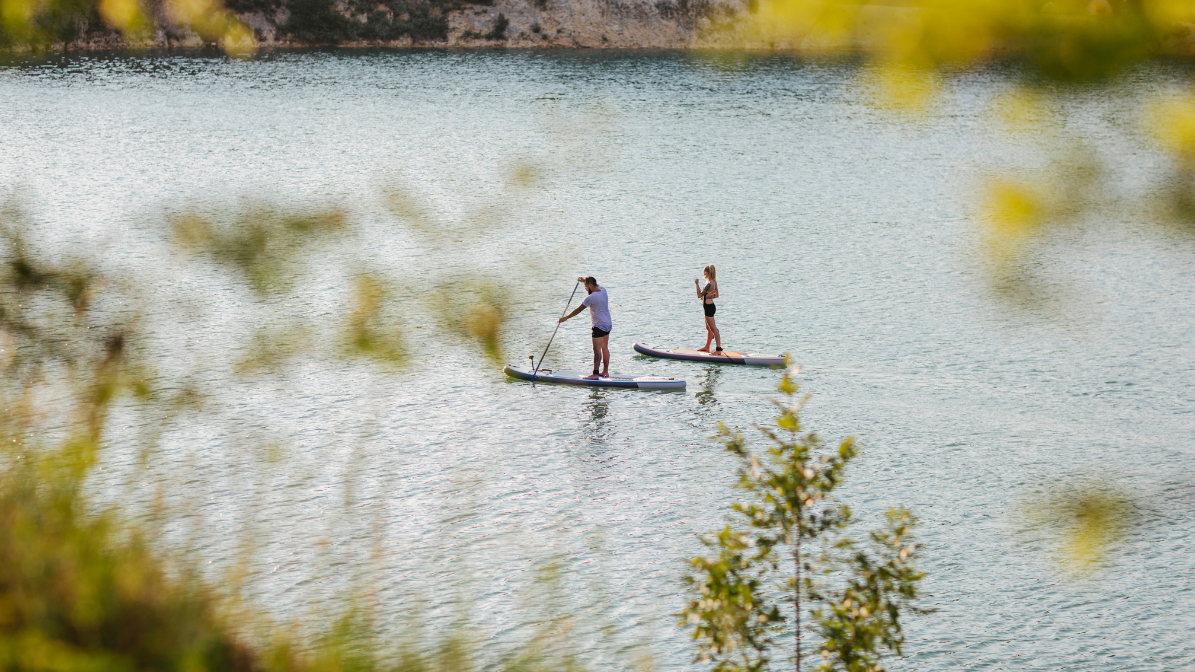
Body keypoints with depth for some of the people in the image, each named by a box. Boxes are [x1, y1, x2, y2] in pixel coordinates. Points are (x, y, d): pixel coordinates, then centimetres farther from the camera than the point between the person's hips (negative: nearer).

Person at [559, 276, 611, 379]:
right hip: (608, 324, 9)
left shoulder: (590, 298, -18)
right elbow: (596, 286, 30)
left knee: (597, 350, -8)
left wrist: (565, 318, -6)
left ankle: (595, 374, -10)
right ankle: (605, 372, 18)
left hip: (599, 326, -9)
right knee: (605, 348, 14)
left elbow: (578, 310, -14)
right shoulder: (603, 290, 4)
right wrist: (585, 280, 22)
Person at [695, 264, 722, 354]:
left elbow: (699, 295, -23)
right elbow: (716, 295, 20)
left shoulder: (709, 284, -21)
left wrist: (697, 284, -18)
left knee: (713, 329, -7)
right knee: (709, 329, 20)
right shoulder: (714, 282, 9)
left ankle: (719, 349, -7)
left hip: (709, 307, -10)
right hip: (710, 306, 10)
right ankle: (707, 347, 31)